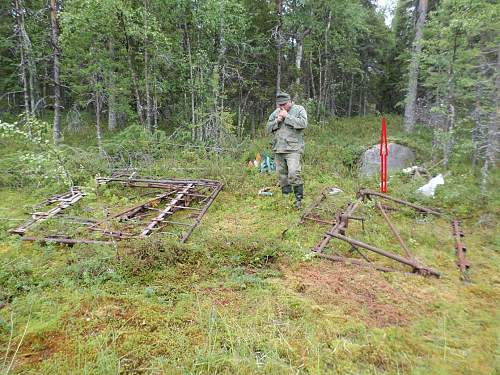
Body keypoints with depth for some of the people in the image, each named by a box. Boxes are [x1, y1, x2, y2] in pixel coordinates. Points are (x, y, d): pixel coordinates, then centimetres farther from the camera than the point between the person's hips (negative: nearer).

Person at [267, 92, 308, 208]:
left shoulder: (299, 110, 2)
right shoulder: (275, 113, 16)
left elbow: (303, 124, -15)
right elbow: (269, 128, 12)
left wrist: (287, 116, -14)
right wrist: (277, 121, -6)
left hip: (293, 149, -5)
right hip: (278, 149, 6)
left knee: (293, 173, -19)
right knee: (281, 174, 9)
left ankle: (299, 198, -9)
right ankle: (285, 196, 21)